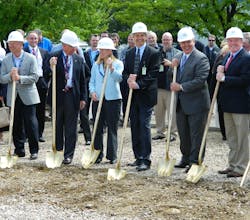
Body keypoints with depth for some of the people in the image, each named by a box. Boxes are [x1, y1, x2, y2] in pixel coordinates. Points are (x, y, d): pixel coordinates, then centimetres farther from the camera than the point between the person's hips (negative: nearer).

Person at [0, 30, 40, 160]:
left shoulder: (31, 58, -3)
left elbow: (35, 77, -11)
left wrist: (19, 78, -22)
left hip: (28, 96, -3)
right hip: (13, 97, 3)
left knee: (31, 123, -3)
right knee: (16, 125, 7)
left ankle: (34, 150, 6)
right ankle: (19, 150, 17)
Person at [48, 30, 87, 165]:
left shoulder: (79, 59, 5)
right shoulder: (53, 57, -2)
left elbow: (82, 80, 7)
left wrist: (83, 98, 2)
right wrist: (50, 65, -26)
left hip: (72, 96, 1)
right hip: (57, 95, -1)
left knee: (71, 127, 4)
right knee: (57, 126, 9)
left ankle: (68, 155, 11)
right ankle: (58, 152, 21)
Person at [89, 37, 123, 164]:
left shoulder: (118, 63, 1)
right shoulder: (96, 65, 11)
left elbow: (119, 78, -15)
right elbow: (92, 81, 12)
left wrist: (111, 68, -28)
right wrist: (92, 91, -6)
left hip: (113, 98, -3)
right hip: (98, 99, 3)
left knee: (112, 128, 1)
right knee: (98, 128, 5)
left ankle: (112, 156, 6)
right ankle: (97, 155, 12)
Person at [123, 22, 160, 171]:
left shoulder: (154, 53, -5)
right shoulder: (129, 53, 14)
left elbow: (153, 74, -12)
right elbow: (125, 72, 12)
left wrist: (138, 84, -21)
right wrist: (128, 79, -11)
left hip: (146, 95, -6)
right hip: (132, 95, 6)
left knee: (144, 126, -9)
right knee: (135, 126, 10)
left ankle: (146, 160, -7)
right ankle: (138, 158, 19)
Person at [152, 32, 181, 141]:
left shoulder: (177, 53, 0)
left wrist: (171, 64, -22)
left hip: (170, 86, -5)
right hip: (158, 86, 5)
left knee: (172, 112, -2)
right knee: (158, 111, 11)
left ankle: (173, 133, 7)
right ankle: (160, 132, 22)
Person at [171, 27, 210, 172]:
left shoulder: (201, 58, -12)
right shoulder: (177, 58, 13)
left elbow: (200, 80, -21)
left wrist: (181, 87, -21)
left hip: (196, 103, -8)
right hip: (181, 104, 8)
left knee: (196, 135, 0)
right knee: (183, 134, 17)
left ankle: (195, 162, 7)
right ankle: (186, 159, 29)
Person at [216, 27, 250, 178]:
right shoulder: (227, 57, 14)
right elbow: (222, 76, 18)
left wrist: (224, 78, -20)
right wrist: (219, 71, -4)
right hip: (228, 104, 9)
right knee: (231, 138, 17)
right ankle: (232, 165, 28)